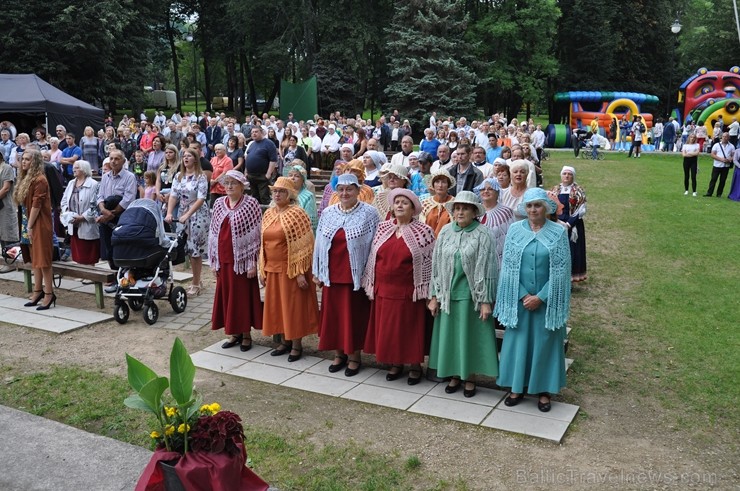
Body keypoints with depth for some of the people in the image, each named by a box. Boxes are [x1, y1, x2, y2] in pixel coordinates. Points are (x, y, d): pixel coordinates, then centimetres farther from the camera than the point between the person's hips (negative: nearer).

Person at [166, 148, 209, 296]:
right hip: (182, 216, 6)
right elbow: (173, 196, 4)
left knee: (196, 250, -3)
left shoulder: (201, 177, -8)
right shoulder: (178, 176, 9)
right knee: (189, 250, 9)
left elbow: (201, 199, -15)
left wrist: (187, 215, -20)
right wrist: (169, 213, -11)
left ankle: (196, 284, 7)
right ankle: (197, 282, 21)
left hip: (198, 216, -6)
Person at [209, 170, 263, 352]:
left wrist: (253, 263, -12)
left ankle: (246, 334, 17)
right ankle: (234, 332, 24)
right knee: (226, 295, 10)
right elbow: (213, 233, 11)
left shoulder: (251, 204, -7)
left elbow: (256, 234, -8)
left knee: (244, 296, 4)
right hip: (223, 260, 5)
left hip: (242, 259, -5)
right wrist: (213, 260, 8)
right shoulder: (219, 203, 8)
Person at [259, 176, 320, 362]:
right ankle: (285, 341, 26)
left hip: (291, 269, -6)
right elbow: (263, 243, 14)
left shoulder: (296, 214, -11)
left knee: (294, 306, 2)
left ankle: (296, 345, 14)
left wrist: (300, 272, -18)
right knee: (277, 305, 12)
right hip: (272, 269, 7)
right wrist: (262, 269, 11)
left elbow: (304, 245, -14)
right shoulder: (268, 214, 9)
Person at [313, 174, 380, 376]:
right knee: (333, 314, 11)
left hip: (355, 275, -4)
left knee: (354, 316, 5)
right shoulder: (328, 213, 6)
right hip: (332, 274, 4)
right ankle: (338, 354, 27)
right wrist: (317, 272, 10)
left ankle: (353, 356, 20)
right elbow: (319, 243, 10)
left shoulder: (369, 213, -6)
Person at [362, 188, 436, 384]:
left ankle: (415, 366, 22)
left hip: (408, 292, -4)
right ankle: (395, 363, 27)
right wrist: (371, 285, 9)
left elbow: (429, 262, -6)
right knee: (388, 329, 11)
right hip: (384, 290, 4)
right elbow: (373, 257, 10)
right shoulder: (383, 228, 5)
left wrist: (426, 291, -8)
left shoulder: (423, 231, -7)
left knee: (410, 328, 6)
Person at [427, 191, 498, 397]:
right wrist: (434, 296, 3)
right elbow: (436, 265, 6)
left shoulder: (482, 235, -7)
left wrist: (486, 301, -13)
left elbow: (487, 269, -9)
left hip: (471, 295, -3)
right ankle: (454, 375, 26)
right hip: (448, 294, 4)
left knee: (470, 336, 6)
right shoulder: (445, 232, 4)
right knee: (450, 334, 10)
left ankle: (470, 378, 21)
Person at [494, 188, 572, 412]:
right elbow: (508, 266, -2)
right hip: (519, 298, 1)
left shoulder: (559, 233, -5)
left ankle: (544, 390, 22)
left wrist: (540, 297, -12)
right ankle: (517, 387, 22)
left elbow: (561, 270, -7)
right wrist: (523, 295, -10)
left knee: (544, 342, 8)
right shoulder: (515, 230, -1)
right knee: (518, 340, 8)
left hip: (547, 299, -1)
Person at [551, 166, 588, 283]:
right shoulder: (555, 190, 8)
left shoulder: (578, 191, -2)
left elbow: (580, 211, -8)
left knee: (571, 250, -1)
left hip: (573, 225, -3)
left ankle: (571, 276, 7)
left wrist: (569, 224, -16)